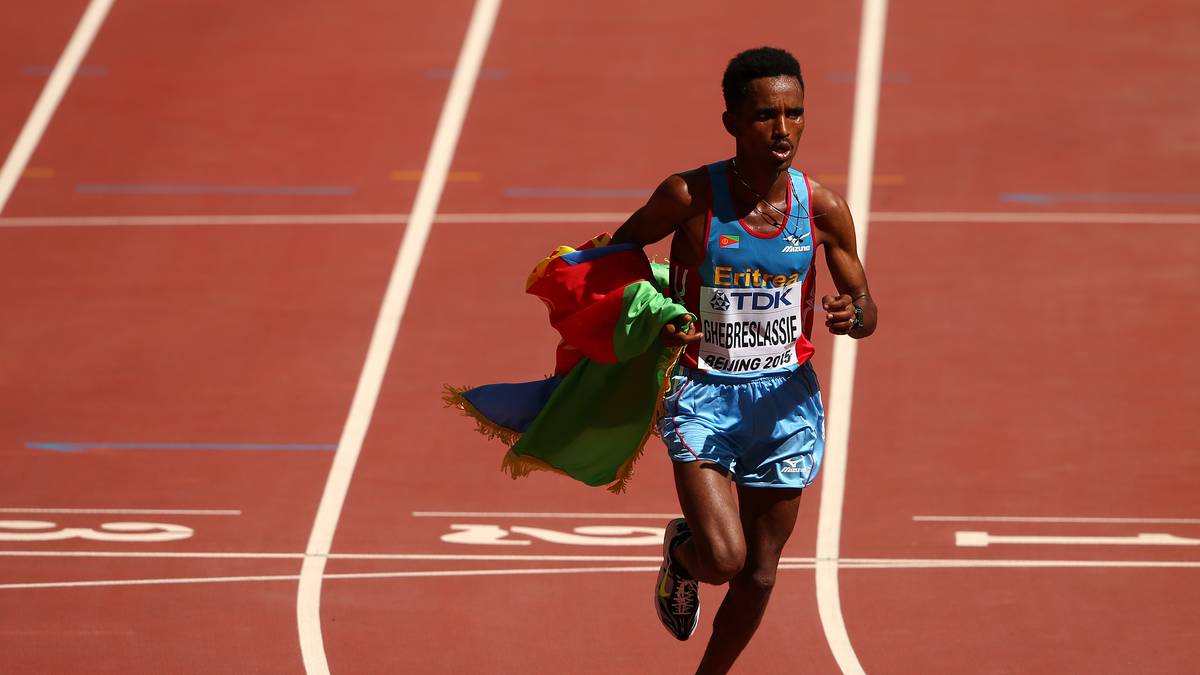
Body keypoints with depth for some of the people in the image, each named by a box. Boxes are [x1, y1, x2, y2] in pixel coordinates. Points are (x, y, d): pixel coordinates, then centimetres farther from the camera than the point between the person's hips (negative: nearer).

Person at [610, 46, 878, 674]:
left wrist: (853, 315, -20)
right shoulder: (689, 197, -14)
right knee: (722, 559, -18)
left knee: (758, 575, 10)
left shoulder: (822, 208, -7)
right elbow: (622, 248, 5)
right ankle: (680, 552, 20)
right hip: (703, 392, -3)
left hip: (785, 396, 3)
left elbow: (865, 307, 4)